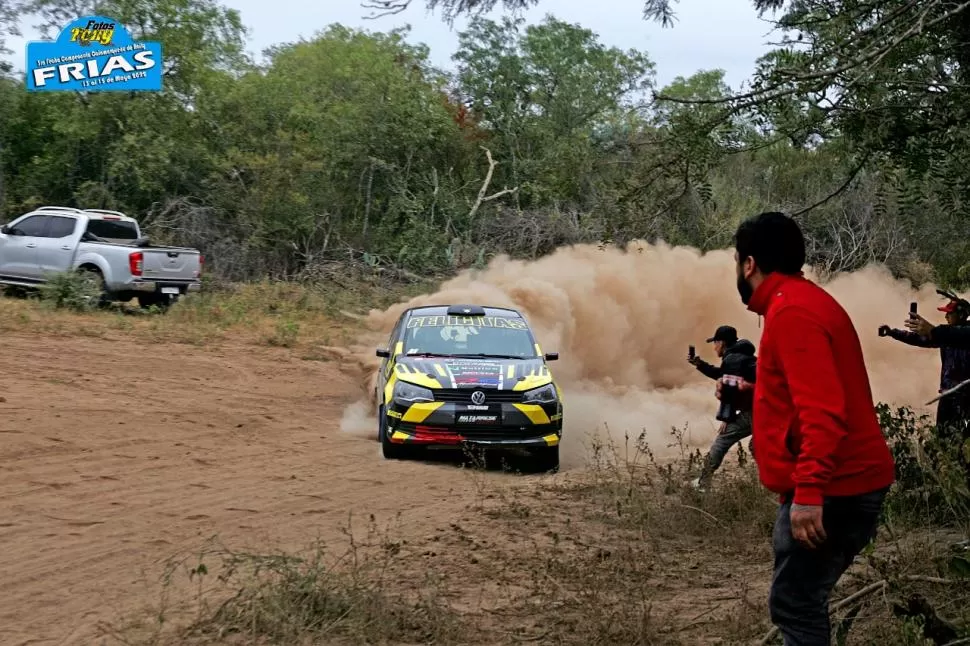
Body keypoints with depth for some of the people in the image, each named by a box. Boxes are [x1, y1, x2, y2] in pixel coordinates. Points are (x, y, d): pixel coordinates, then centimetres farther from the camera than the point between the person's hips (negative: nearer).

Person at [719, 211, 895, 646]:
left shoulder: (792, 311, -16)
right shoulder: (800, 301, 17)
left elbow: (823, 409, -25)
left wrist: (808, 491, -29)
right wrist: (753, 391, 26)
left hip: (830, 489, -10)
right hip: (838, 483, 10)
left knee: (794, 606, -7)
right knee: (801, 600, 15)